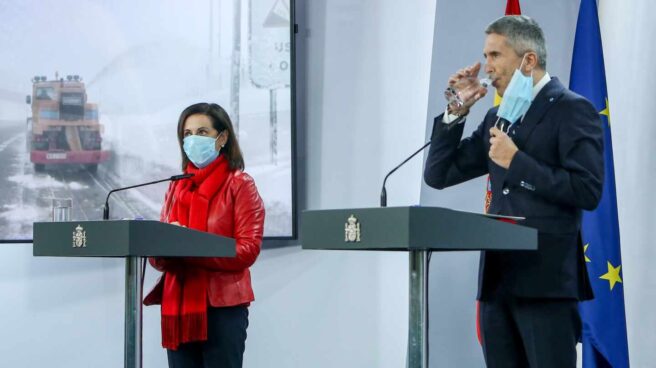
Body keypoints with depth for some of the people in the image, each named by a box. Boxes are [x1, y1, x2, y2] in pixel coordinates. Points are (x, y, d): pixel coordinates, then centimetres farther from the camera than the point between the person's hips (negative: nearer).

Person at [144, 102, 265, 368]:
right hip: (178, 307, 5)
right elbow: (161, 254, 16)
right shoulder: (176, 186, 17)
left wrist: (191, 246, -19)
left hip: (222, 307, -5)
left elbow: (247, 250, -10)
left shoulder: (239, 185, 0)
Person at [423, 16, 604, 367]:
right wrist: (456, 112, 7)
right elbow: (437, 175, 16)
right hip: (497, 278, 7)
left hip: (545, 280, -7)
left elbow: (587, 191, -15)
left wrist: (516, 161, -13)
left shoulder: (572, 110, -4)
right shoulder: (498, 117, 17)